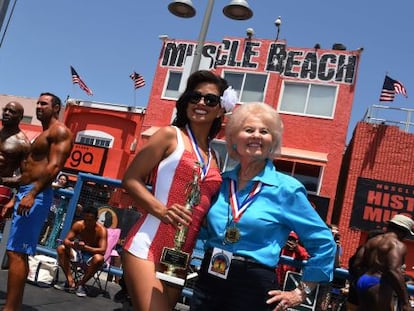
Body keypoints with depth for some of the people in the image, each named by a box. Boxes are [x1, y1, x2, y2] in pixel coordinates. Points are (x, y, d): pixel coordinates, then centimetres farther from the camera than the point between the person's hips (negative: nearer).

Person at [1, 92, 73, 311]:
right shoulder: (43, 135, 26)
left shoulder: (59, 131, -4)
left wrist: (32, 194, -27)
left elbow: (54, 166, -18)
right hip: (25, 192, 10)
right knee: (18, 253, 10)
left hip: (36, 195, -10)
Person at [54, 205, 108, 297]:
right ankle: (70, 282, -15)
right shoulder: (78, 225, -12)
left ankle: (80, 284, -17)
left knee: (99, 258, -37)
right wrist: (72, 244, -37)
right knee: (61, 248, -17)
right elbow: (66, 240, -12)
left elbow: (102, 251, -31)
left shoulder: (101, 230, -23)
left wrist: (85, 247, -44)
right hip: (79, 252, 4)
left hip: (92, 254, -4)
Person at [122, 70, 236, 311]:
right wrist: (160, 210, -18)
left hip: (181, 255, 6)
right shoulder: (171, 135, 0)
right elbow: (131, 179, -4)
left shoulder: (214, 158, 15)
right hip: (147, 246, -6)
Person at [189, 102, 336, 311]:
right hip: (209, 280, 4)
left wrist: (301, 292, -2)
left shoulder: (286, 188, -8)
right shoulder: (221, 182, 3)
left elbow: (323, 243, -2)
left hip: (254, 288, -4)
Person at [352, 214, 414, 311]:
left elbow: (356, 264, 14)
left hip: (362, 281, 9)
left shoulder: (372, 240, 16)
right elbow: (394, 271, -23)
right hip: (379, 285, -8)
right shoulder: (398, 245, -8)